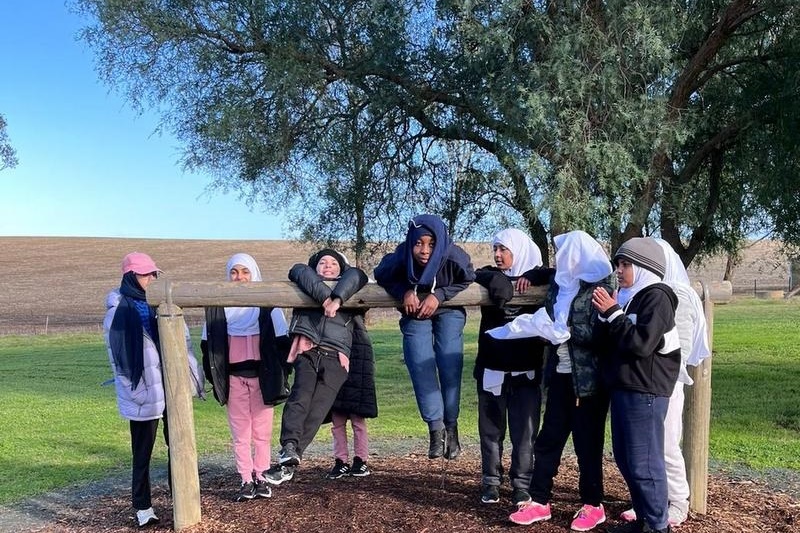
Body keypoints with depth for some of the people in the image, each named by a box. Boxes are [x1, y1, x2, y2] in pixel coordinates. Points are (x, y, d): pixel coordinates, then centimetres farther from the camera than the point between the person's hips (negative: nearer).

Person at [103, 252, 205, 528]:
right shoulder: (118, 310, -6)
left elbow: (180, 340, 12)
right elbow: (118, 355, -10)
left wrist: (192, 376, 6)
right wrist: (134, 390, -14)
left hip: (171, 387, 5)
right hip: (144, 393, -5)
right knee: (143, 452, 6)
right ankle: (142, 507, 18)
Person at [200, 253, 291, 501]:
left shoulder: (267, 304, -1)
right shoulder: (218, 306, 4)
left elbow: (282, 339, 1)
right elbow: (207, 342, 9)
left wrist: (279, 374, -3)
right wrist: (214, 374, 4)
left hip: (262, 375, -1)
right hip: (233, 377, 1)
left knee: (262, 431, 6)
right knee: (240, 432, 6)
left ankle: (260, 477, 18)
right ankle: (246, 481, 14)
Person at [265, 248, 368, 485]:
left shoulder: (345, 285, 27)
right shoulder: (307, 281, 27)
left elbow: (356, 275, 3)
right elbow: (300, 272, 2)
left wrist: (337, 298, -16)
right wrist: (325, 297, -13)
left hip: (335, 357, 0)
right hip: (307, 350, 0)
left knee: (318, 410, -12)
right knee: (300, 396, -22)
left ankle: (288, 461, -13)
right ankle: (290, 449, -33)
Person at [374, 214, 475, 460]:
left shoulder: (453, 257, -31)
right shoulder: (400, 257, -30)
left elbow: (468, 280, -12)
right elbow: (381, 276, -10)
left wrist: (439, 295, -25)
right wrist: (404, 291, -27)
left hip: (448, 312, -1)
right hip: (415, 315, 1)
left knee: (449, 367, -10)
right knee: (421, 367, -12)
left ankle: (451, 428, 3)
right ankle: (435, 428, -5)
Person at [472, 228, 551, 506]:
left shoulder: (536, 275, 4)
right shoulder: (491, 274, 6)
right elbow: (478, 276, -15)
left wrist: (532, 277, -21)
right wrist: (496, 280, -30)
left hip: (526, 368, -1)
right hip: (492, 367, 1)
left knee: (524, 430, 4)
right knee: (491, 428, 9)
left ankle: (522, 485, 17)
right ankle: (490, 482, 22)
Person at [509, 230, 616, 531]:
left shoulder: (600, 288, -11)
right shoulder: (561, 284, 9)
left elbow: (598, 336, -18)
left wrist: (563, 330, -19)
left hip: (589, 378, -6)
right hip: (561, 374, 6)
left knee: (587, 442, 5)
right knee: (548, 439, 9)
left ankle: (593, 506, 21)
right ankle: (539, 501, 19)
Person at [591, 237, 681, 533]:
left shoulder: (656, 297, -11)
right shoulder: (627, 297, 15)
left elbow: (641, 343, -22)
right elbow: (607, 342, 13)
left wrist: (613, 313, -15)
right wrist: (605, 316, -3)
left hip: (645, 392, -9)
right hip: (622, 388, 9)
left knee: (644, 462, -5)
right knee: (625, 459, 14)